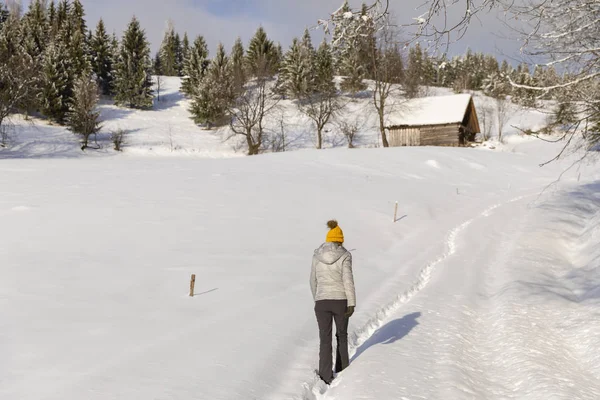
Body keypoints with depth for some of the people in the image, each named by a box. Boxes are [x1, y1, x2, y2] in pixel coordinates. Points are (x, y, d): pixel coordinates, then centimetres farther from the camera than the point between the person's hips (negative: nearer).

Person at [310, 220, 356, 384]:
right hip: (340, 301, -1)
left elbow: (313, 280, 10)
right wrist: (352, 303, -12)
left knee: (325, 339, 5)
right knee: (342, 334, 21)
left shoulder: (317, 255, 3)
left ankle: (326, 376, -1)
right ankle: (342, 368, 31)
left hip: (322, 302, 1)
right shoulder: (344, 255, -7)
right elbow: (348, 280, -14)